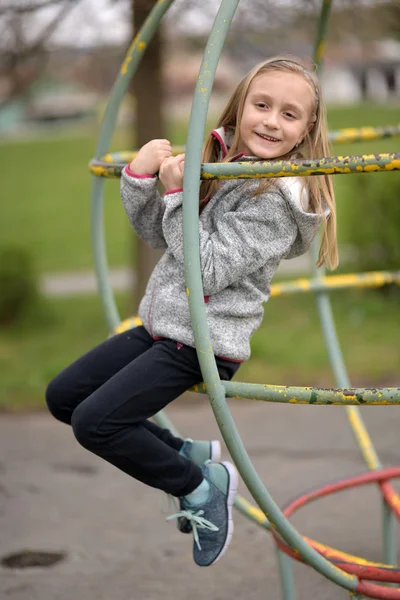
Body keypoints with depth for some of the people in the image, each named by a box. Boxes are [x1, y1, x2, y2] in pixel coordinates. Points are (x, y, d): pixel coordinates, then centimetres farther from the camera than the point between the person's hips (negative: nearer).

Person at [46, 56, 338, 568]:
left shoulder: (277, 197, -19)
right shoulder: (222, 157, 4)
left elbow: (207, 271, -23)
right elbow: (157, 234, 8)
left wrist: (177, 191, -21)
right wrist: (141, 178, -10)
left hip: (204, 341, -9)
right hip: (161, 323, 9)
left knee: (94, 422, -17)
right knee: (61, 396, 13)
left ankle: (203, 485, 3)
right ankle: (187, 453, 17)